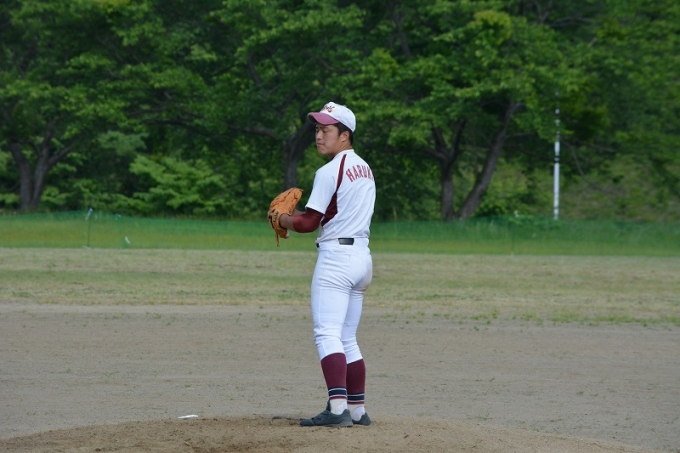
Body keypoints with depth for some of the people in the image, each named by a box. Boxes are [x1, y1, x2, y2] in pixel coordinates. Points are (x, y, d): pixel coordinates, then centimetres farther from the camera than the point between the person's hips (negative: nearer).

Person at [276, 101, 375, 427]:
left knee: (327, 334, -14)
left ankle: (338, 408, -26)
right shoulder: (364, 169, 16)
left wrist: (282, 219, 7)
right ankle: (357, 410, 16)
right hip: (361, 255, 9)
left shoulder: (330, 172, -11)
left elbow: (309, 223, -12)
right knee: (347, 339, 15)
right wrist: (300, 213, 18)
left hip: (336, 255, -9)